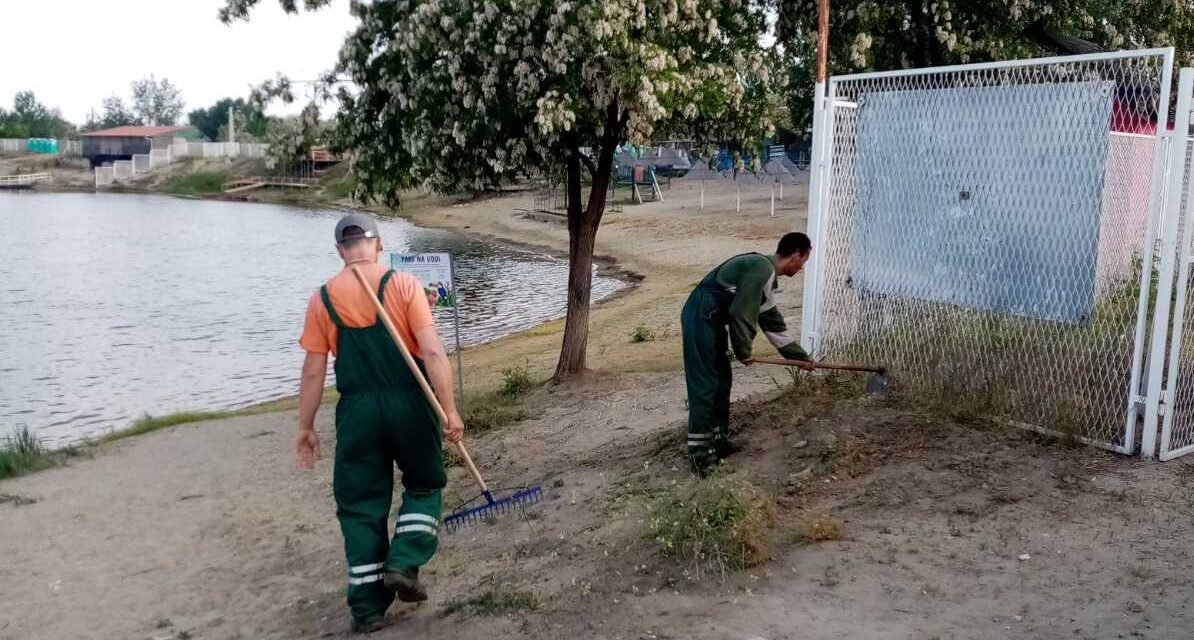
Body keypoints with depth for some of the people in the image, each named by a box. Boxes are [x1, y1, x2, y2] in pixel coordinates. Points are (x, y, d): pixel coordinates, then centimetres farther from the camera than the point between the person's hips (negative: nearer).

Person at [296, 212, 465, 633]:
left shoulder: (322, 299, 0)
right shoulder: (404, 285, -6)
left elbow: (313, 371, 2)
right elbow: (432, 352, -12)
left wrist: (306, 428, 11)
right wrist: (449, 410, -8)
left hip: (357, 412, 1)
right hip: (409, 406, -1)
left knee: (360, 505, 12)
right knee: (424, 485, 22)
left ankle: (368, 606, 16)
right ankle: (403, 564, 6)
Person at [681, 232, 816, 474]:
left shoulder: (766, 274, 16)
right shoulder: (761, 268, -16)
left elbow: (773, 322, 23)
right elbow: (741, 313, -20)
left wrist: (800, 355, 26)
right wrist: (743, 350, -7)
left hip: (711, 320, 10)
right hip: (701, 318, -10)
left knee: (722, 380, 15)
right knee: (705, 385, -8)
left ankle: (718, 440, 25)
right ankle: (699, 452, -3)